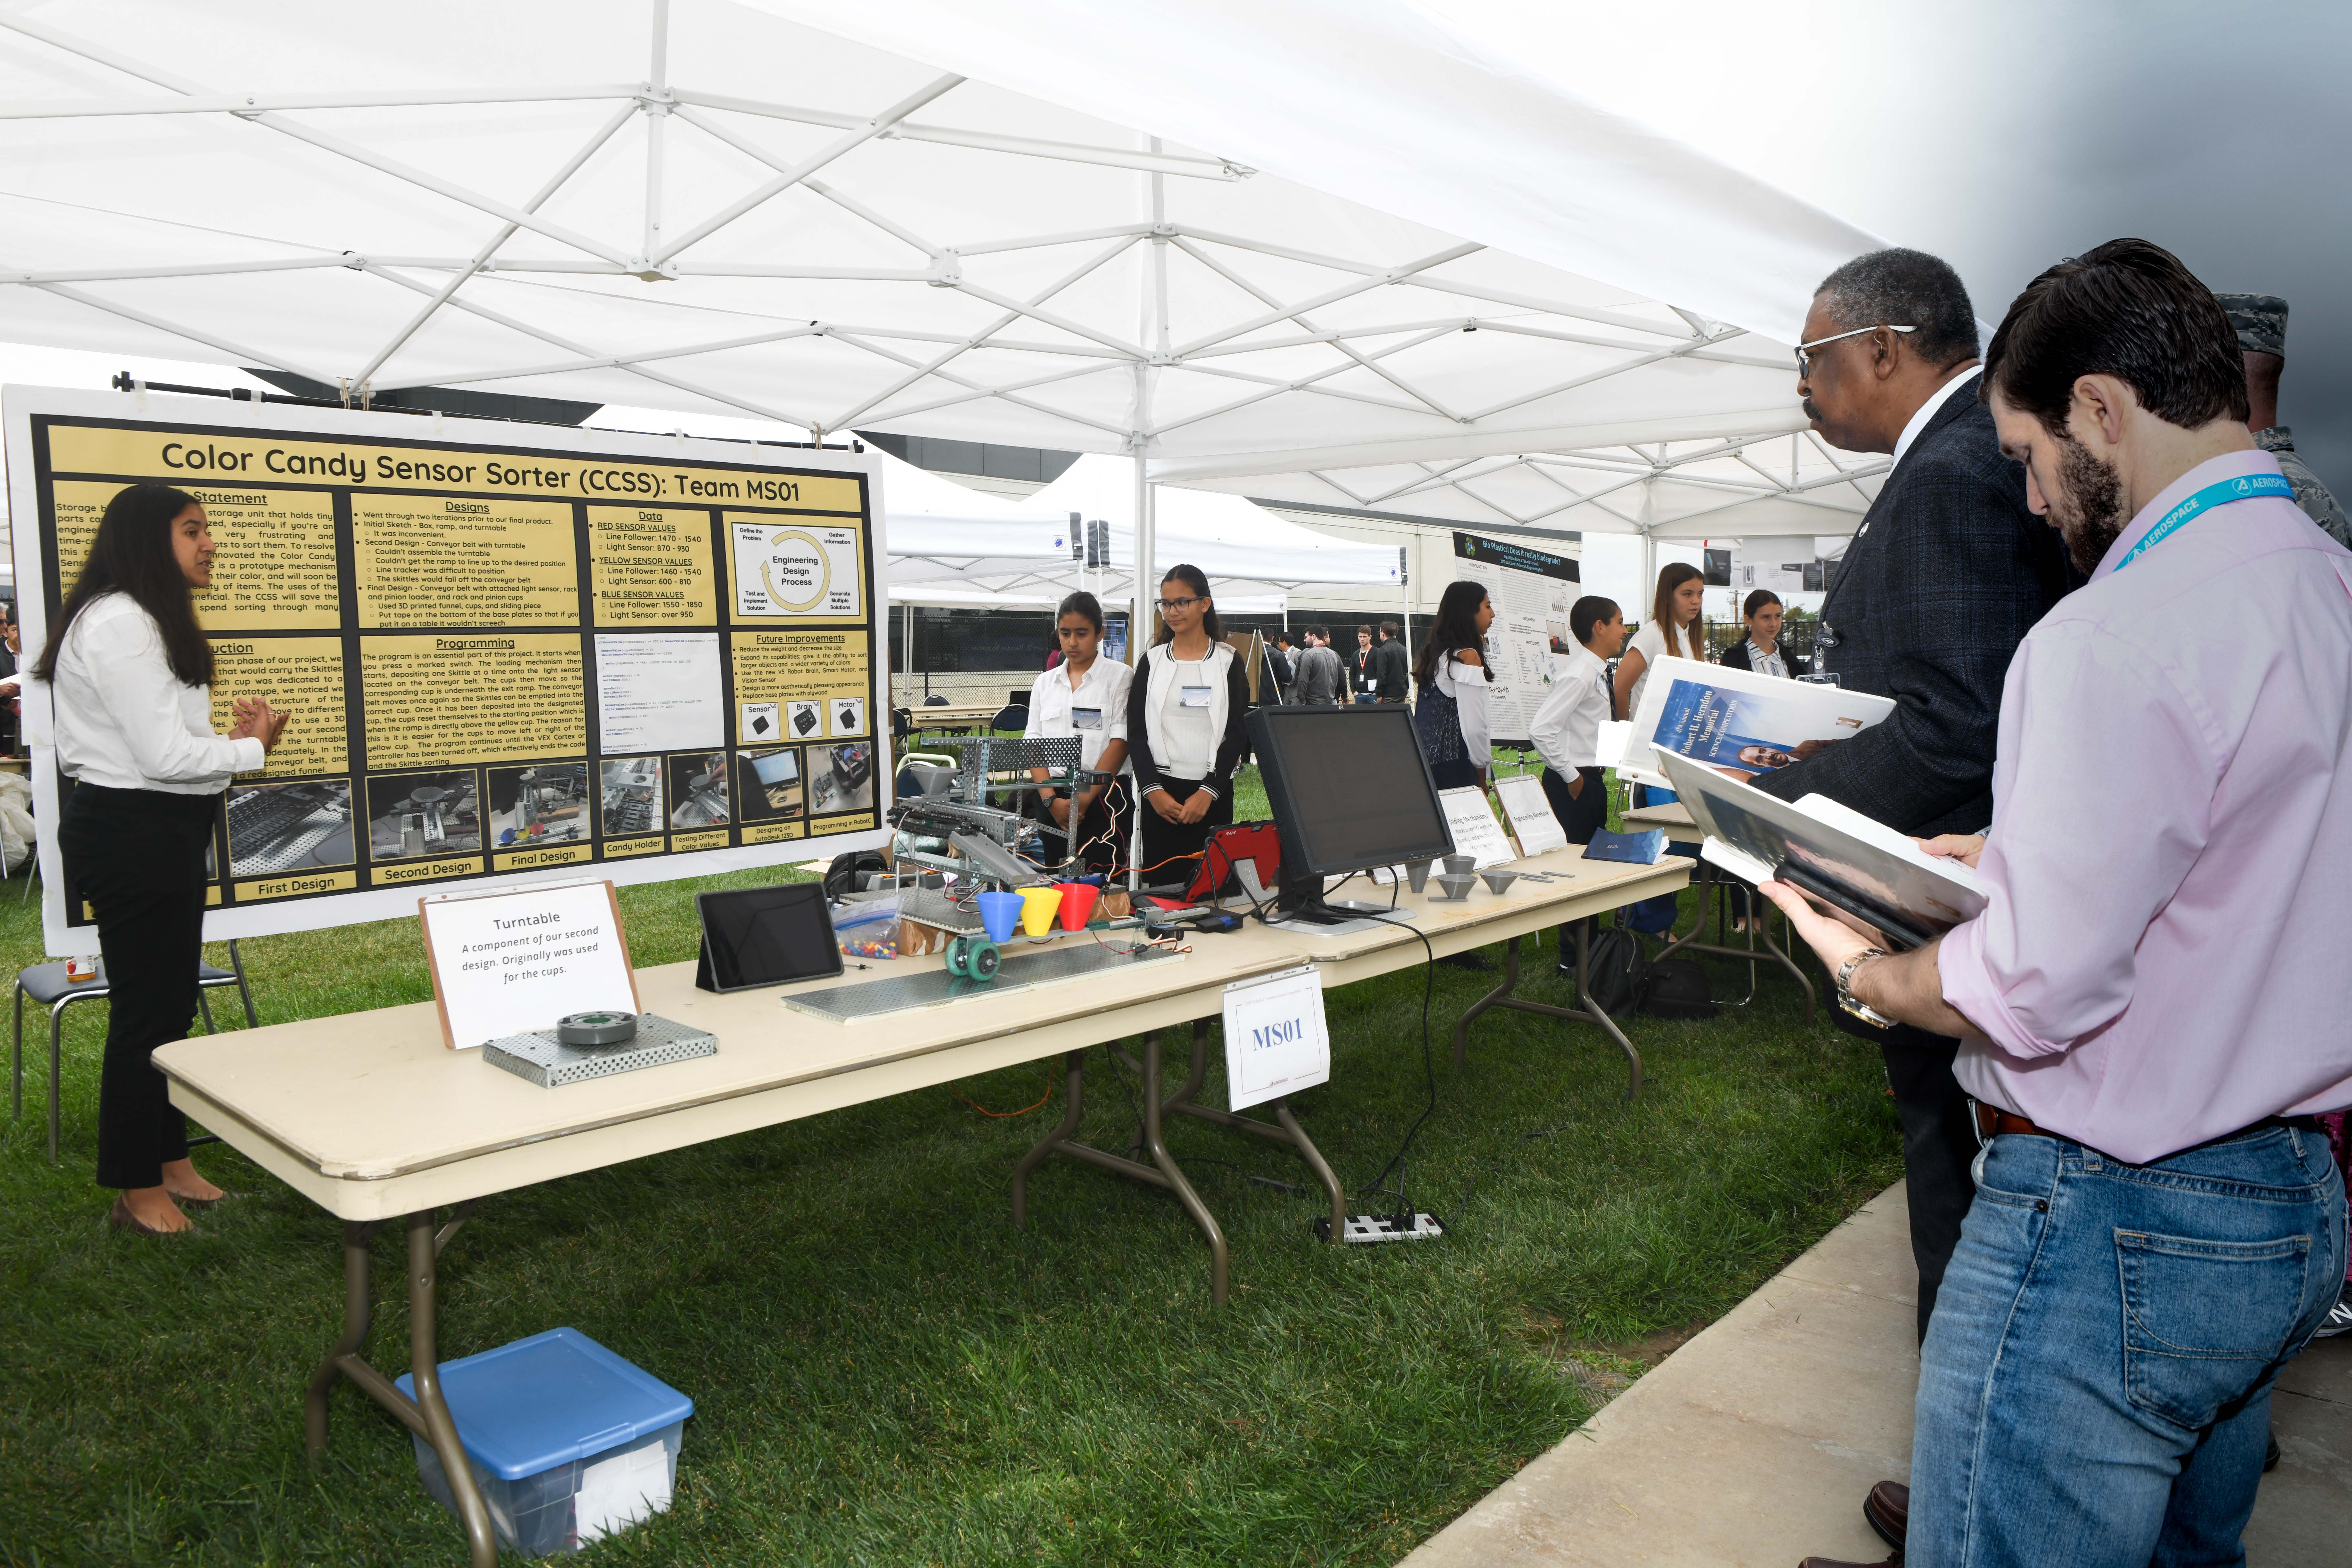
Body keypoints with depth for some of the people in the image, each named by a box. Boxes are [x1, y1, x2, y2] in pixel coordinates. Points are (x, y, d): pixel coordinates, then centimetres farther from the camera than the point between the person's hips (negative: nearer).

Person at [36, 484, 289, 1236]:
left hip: (163, 833, 11)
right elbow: (166, 756, -22)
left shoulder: (150, 622, 17)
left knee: (172, 1004, 16)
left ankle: (171, 1164, 28)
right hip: (131, 832, -11)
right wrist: (252, 748, -6)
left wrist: (237, 736, 0)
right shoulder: (118, 625, -18)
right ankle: (139, 1194, 10)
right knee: (146, 1010, -2)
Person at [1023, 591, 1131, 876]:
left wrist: (1084, 800, -13)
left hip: (1103, 796, -4)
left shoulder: (1119, 676, 1)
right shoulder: (1045, 683, 14)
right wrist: (1051, 800, -8)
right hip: (1052, 797, 4)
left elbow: (1120, 742, -7)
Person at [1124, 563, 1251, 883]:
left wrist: (1208, 792, -11)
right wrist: (1153, 790, -8)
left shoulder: (1228, 662, 5)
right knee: (1159, 881, -1)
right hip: (1159, 792, 1)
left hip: (1212, 793, -1)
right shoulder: (1152, 662, 9)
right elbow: (1136, 733, 5)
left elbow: (1237, 734, 0)